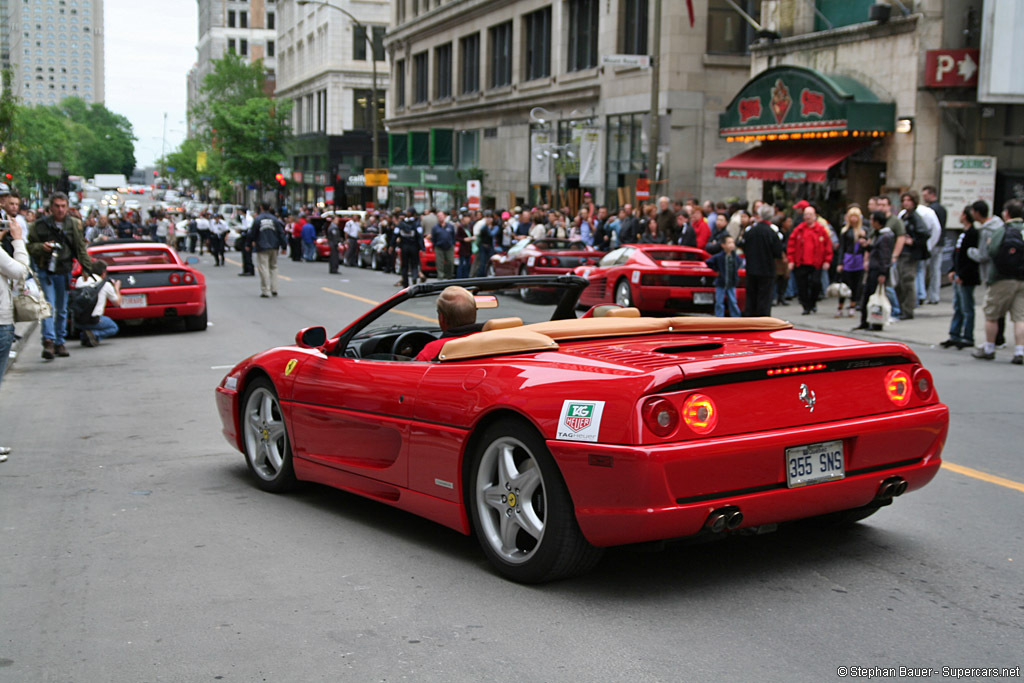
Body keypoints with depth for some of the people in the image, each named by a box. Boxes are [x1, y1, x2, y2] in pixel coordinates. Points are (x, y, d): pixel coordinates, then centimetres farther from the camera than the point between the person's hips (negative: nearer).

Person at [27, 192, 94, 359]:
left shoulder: (74, 225, 5)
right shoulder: (40, 225, -3)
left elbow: (81, 249, 10)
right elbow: (30, 246, 1)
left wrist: (88, 268, 3)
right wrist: (42, 247, -19)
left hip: (64, 272, 3)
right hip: (45, 271, -3)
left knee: (62, 310, 10)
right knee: (49, 306, -16)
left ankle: (59, 343, 19)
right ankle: (49, 341, -22)